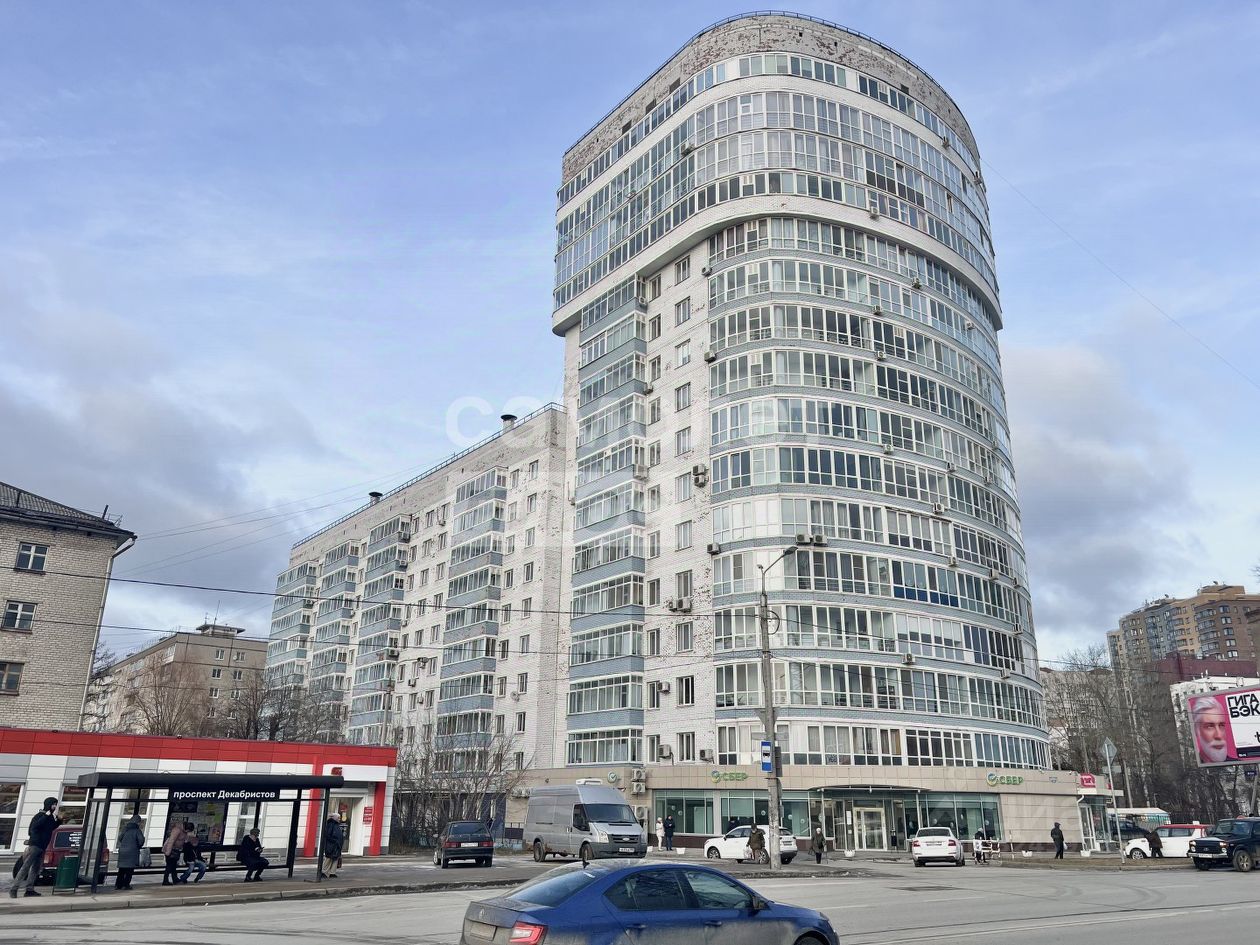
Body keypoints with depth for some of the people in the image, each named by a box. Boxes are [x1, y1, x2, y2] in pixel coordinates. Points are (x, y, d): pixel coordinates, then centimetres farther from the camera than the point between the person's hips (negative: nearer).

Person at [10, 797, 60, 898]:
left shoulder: (50, 817, 14)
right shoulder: (40, 815, -10)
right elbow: (35, 826, -26)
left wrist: (59, 820, 7)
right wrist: (46, 816, -27)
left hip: (42, 846, 8)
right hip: (35, 845, -8)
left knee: (36, 868, 6)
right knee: (26, 867, -9)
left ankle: (30, 889, 8)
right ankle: (13, 889, -6)